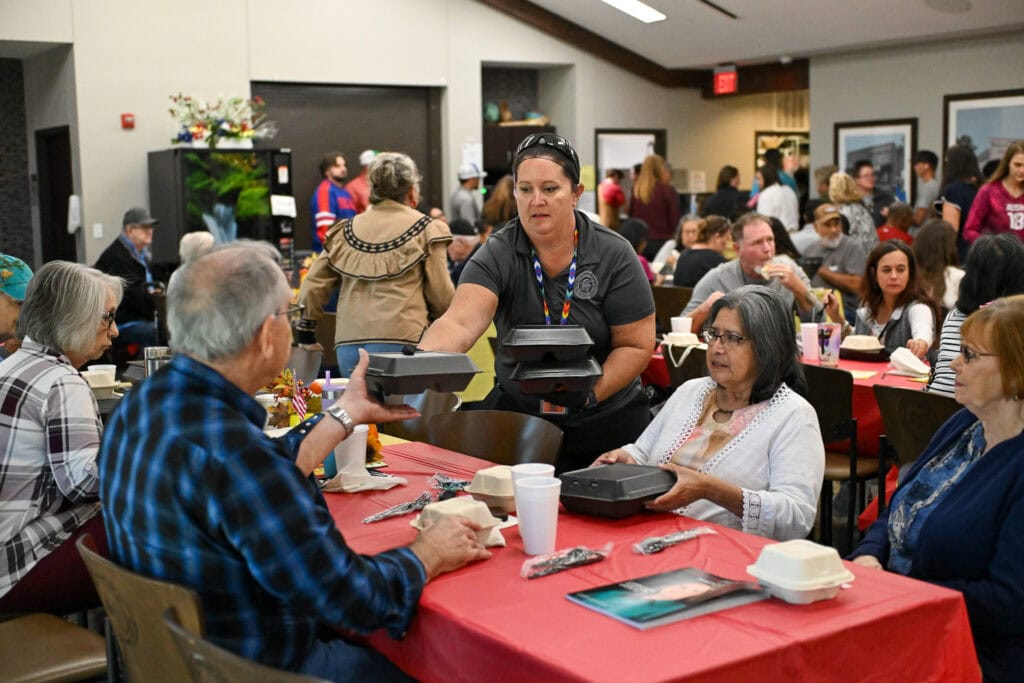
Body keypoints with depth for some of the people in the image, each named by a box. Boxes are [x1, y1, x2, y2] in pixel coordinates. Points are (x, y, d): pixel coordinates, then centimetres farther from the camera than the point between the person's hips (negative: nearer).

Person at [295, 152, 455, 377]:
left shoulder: (346, 231, 16)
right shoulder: (425, 230, 4)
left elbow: (313, 286, 15)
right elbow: (441, 296, 2)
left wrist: (306, 332, 26)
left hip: (348, 345, 4)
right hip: (399, 340, -4)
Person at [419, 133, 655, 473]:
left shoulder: (614, 256, -11)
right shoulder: (498, 254, -12)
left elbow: (636, 345, -9)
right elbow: (460, 324, -27)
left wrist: (592, 393, -25)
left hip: (608, 422, 0)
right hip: (516, 414, 0)